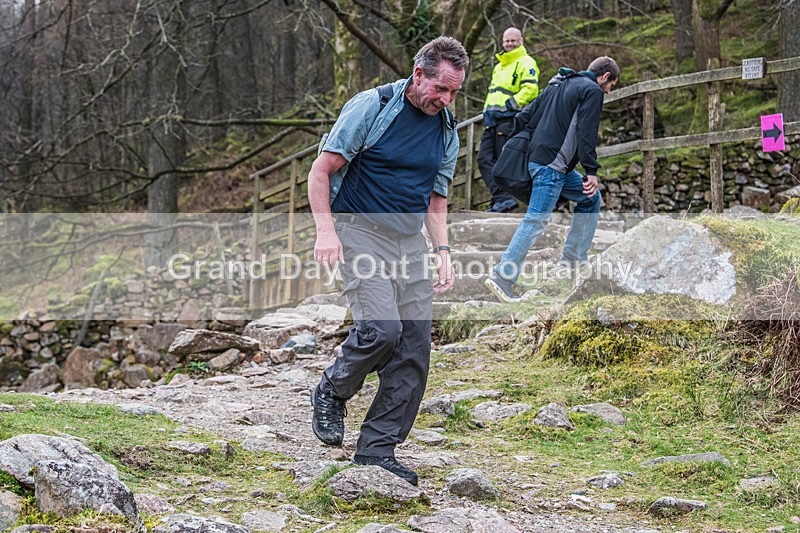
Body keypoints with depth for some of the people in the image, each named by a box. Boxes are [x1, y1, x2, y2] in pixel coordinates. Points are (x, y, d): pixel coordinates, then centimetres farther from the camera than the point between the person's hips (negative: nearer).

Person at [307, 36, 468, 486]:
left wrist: (443, 251, 6)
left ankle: (377, 449, 8)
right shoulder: (372, 107, -9)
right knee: (381, 329, -22)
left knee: (414, 349, -1)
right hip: (361, 232, -6)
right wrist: (326, 230, -20)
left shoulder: (447, 130, 9)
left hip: (411, 241, 6)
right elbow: (322, 170, -8)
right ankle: (332, 394, 8)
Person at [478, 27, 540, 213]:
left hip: (510, 119, -9)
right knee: (484, 159, -3)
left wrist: (511, 104, -19)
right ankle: (502, 198, -9)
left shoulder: (525, 63, -1)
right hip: (492, 121, 9)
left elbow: (531, 89, -15)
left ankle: (504, 198, -7)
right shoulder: (499, 66, 27)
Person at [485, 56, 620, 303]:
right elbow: (586, 133, -14)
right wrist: (592, 171, -14)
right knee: (537, 220, -13)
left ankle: (572, 258, 21)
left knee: (591, 198, 21)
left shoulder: (558, 85, 22)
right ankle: (502, 277, -17)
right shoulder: (592, 91, -4)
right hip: (551, 164, -10)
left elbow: (526, 115, 20)